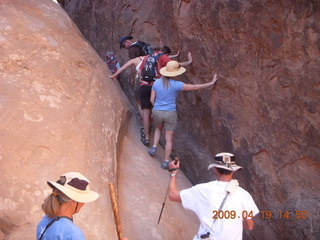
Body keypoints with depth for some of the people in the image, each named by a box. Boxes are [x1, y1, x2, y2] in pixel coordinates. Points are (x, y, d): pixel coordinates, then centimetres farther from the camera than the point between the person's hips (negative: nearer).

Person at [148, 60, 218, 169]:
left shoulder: (156, 82, -4)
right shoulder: (175, 84, -16)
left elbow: (152, 99, 1)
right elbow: (195, 87, -17)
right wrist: (211, 83, -12)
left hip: (157, 112, 3)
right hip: (170, 114, -3)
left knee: (158, 128, 34)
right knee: (169, 139, 9)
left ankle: (154, 148, 21)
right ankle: (166, 162, 10)